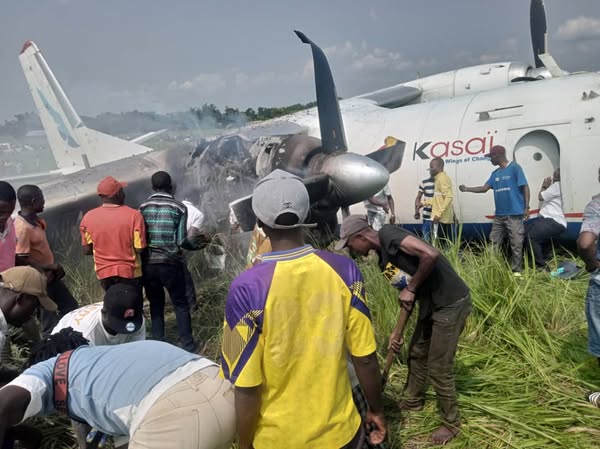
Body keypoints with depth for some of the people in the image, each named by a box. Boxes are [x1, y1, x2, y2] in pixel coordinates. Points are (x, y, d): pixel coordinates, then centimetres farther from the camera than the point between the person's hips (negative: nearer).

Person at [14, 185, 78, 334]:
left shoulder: (37, 221, 4)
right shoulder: (22, 228, -24)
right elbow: (20, 260, -25)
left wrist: (55, 267, 3)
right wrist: (49, 267, -20)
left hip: (51, 276, 9)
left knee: (72, 308, 18)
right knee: (50, 322, 2)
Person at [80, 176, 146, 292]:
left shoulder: (89, 217, -8)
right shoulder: (133, 215, -17)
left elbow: (87, 250, -1)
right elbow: (140, 249, -15)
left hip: (104, 272, 3)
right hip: (130, 272, -3)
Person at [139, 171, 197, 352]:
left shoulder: (143, 207, 1)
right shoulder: (179, 208, -5)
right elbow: (181, 241, -7)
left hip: (148, 264, 3)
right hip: (170, 263, -2)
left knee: (155, 304, 17)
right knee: (180, 304, 10)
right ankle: (188, 344, 12)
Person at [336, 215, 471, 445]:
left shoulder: (388, 234, -19)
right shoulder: (384, 256, 10)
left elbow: (430, 254, -31)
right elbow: (406, 296, 16)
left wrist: (411, 288, -19)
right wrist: (398, 331, 16)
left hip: (452, 303, -10)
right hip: (432, 304, 10)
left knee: (439, 368, 2)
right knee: (417, 354, 23)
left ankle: (451, 424, 22)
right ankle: (412, 401, 45)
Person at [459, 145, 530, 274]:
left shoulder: (514, 168, -6)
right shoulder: (495, 173, 15)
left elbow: (525, 187, -9)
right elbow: (484, 188, 14)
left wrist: (526, 207, -14)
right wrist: (467, 189, 7)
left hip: (514, 214, -7)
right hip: (499, 215, 7)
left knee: (516, 245, -1)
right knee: (493, 244, 9)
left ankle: (516, 271, 7)